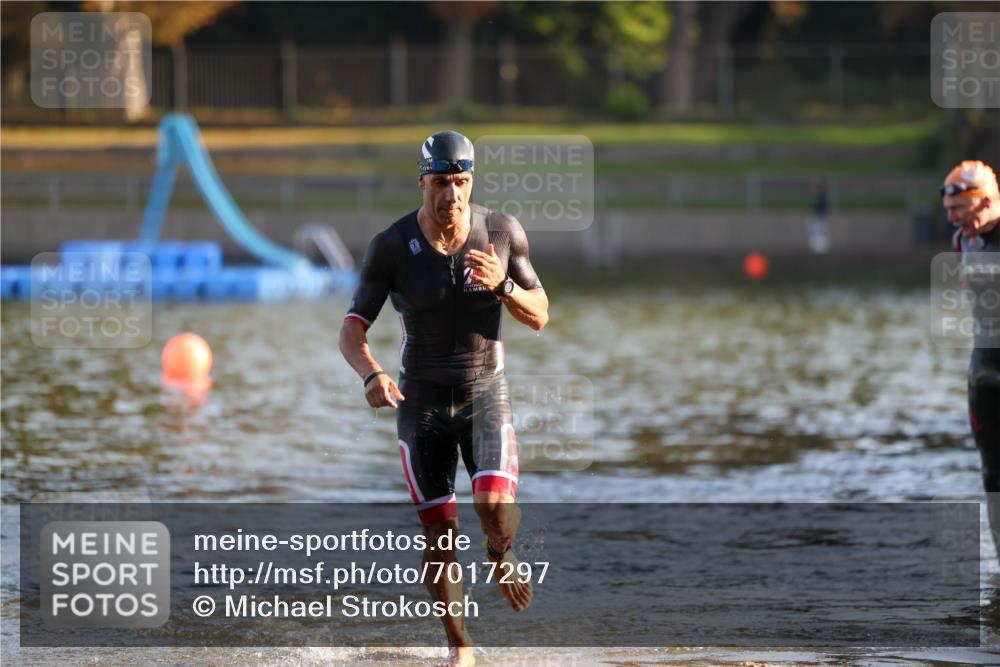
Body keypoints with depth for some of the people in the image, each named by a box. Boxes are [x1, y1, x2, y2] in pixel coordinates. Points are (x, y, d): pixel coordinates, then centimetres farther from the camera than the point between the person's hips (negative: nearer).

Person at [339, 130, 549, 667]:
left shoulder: (503, 233, -8)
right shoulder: (391, 248, -13)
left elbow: (539, 317, -1)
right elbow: (351, 330, -13)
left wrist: (503, 285, -22)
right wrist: (371, 375, -34)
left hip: (486, 395, 0)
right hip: (421, 401, 0)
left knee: (495, 508, -22)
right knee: (439, 533, 0)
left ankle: (501, 554, 15)